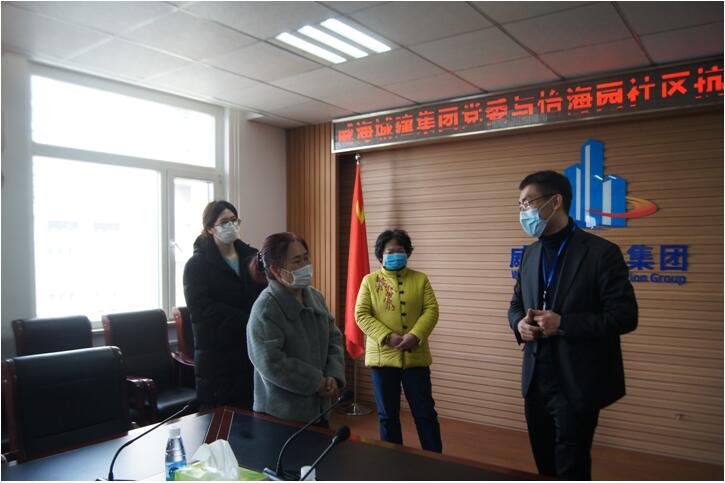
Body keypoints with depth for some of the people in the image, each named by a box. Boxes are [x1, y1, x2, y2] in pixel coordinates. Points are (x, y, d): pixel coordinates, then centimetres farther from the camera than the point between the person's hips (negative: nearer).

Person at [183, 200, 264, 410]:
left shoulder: (252, 257, 11)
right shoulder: (197, 265, -1)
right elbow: (201, 308, -13)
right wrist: (247, 321, -18)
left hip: (254, 350, 3)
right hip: (217, 356, -3)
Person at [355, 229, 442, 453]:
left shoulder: (420, 279, 7)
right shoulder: (370, 281, 4)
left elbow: (431, 310, -2)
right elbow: (361, 314, -4)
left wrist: (415, 335, -17)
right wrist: (387, 337, -15)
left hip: (415, 355, 0)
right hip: (383, 355, 0)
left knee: (425, 412, 5)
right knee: (387, 415, 10)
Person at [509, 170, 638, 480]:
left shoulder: (601, 252, -12)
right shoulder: (530, 254, 9)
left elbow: (624, 316, -14)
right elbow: (516, 304, 17)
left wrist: (563, 324, -22)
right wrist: (519, 324, -7)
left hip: (577, 384, -6)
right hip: (535, 381, 6)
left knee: (571, 473, 4)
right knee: (545, 468, 19)